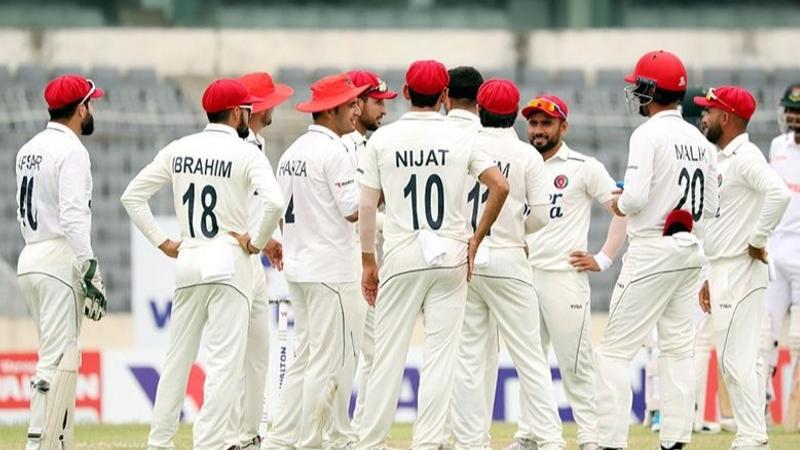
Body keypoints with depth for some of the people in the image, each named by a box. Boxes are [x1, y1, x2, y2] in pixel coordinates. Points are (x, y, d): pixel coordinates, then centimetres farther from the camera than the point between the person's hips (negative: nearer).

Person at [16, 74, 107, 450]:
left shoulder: (28, 150, 16)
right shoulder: (71, 151, -12)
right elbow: (74, 217, -20)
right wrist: (90, 274, -21)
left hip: (29, 260, 9)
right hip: (60, 262, -9)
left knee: (59, 356, 14)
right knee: (58, 359, -10)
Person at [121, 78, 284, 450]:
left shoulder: (178, 150, 8)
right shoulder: (245, 153, -7)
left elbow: (132, 196, 9)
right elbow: (274, 202, -22)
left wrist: (162, 242, 11)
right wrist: (257, 241, -7)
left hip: (187, 262, 5)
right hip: (229, 261, -5)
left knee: (178, 355, 13)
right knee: (225, 358, -5)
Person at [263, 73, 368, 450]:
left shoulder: (292, 152, 14)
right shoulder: (332, 151, -13)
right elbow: (353, 210, -18)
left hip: (297, 269, 9)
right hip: (330, 270, -9)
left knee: (305, 357, 13)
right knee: (328, 362, -5)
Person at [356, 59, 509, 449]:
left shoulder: (383, 139, 0)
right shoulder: (460, 139, 1)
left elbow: (367, 205, -1)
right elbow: (500, 186, -7)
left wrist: (368, 262, 6)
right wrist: (476, 239, 3)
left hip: (401, 256, 0)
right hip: (451, 255, 0)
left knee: (388, 353, 4)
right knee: (441, 353, 2)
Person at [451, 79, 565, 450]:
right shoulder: (527, 155, -3)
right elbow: (541, 217, -2)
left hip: (463, 259, 2)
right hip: (507, 259, -2)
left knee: (469, 354, 6)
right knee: (528, 354, 2)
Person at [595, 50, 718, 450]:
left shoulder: (649, 135, -12)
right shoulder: (699, 140, 10)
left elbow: (635, 197, -21)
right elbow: (710, 207, 13)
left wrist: (618, 204, 0)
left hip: (652, 251, -8)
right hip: (691, 251, 8)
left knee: (615, 349, -5)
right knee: (677, 348, 11)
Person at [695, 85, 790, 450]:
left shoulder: (745, 157, -14)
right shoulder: (725, 160, 18)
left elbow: (779, 193, -32)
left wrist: (757, 240, -23)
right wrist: (711, 278, 23)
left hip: (740, 272, -10)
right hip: (727, 273, 10)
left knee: (736, 358, -12)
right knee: (743, 359, 10)